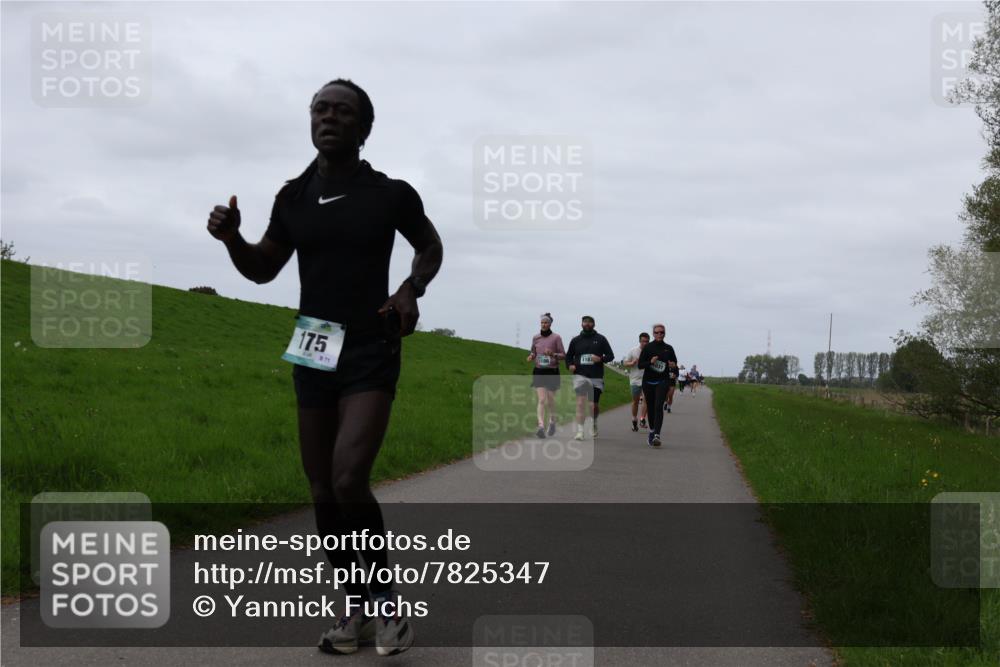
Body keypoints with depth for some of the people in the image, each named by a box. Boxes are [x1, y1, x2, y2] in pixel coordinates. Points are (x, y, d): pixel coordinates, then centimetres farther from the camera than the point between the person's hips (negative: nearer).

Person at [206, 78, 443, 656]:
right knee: (323, 493, 7)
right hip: (312, 357, 5)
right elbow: (263, 269, 14)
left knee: (349, 482, -20)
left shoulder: (392, 194, -6)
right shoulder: (294, 197, 4)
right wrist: (231, 238, -6)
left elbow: (430, 246, 12)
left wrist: (412, 290, -8)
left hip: (372, 355, -4)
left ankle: (386, 594, 4)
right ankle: (359, 609, 24)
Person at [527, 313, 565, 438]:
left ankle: (552, 422, 36)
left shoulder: (556, 337, -4)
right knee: (541, 400, -11)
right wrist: (531, 357, -4)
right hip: (539, 372, 2)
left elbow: (563, 356, -3)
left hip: (552, 372, -2)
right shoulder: (535, 337, 6)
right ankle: (541, 427, -20)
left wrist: (553, 354, -21)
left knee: (550, 400, 7)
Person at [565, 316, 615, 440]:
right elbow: (568, 356, 20)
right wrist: (569, 365, -1)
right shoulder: (575, 340, 10)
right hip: (580, 375, 0)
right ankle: (580, 431, -19)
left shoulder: (600, 339, 6)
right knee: (581, 401, -17)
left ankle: (594, 424, 37)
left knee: (594, 405, 7)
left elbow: (610, 355, 6)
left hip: (596, 377, 0)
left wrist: (601, 359, -14)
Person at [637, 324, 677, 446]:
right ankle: (652, 430, 34)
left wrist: (673, 365, -5)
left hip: (663, 381, -1)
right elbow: (640, 364, -2)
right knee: (651, 407, 10)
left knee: (658, 407, -16)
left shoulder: (668, 348, 5)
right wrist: (650, 362, -20)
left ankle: (656, 435, -26)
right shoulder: (648, 347, 0)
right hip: (648, 382, 1)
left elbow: (674, 362, 18)